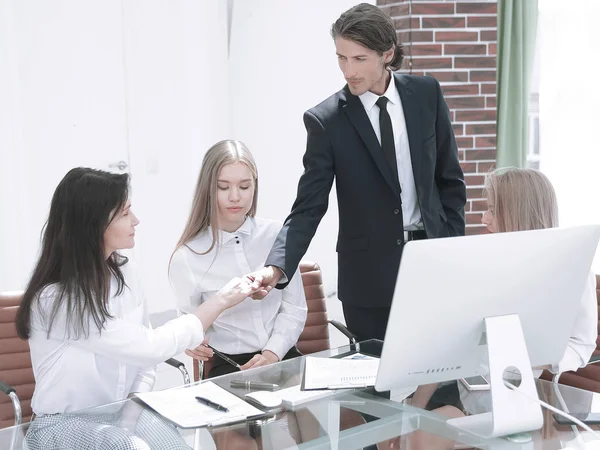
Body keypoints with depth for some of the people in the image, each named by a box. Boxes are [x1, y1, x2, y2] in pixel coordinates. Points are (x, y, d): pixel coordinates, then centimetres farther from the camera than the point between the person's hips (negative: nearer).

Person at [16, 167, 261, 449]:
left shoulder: (123, 271, 1)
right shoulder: (55, 299, -22)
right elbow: (150, 347, -22)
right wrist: (220, 301, -14)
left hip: (122, 411, 6)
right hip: (65, 422, -6)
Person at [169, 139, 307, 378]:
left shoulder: (276, 235, 1)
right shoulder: (186, 258, -6)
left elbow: (294, 309, 5)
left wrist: (273, 353, -10)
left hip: (283, 357, 2)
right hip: (230, 367, -2)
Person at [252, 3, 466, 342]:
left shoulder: (427, 94, -1)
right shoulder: (325, 120, -9)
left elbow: (450, 178, 8)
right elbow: (308, 208, -10)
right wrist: (276, 268, -24)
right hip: (369, 275, -2)